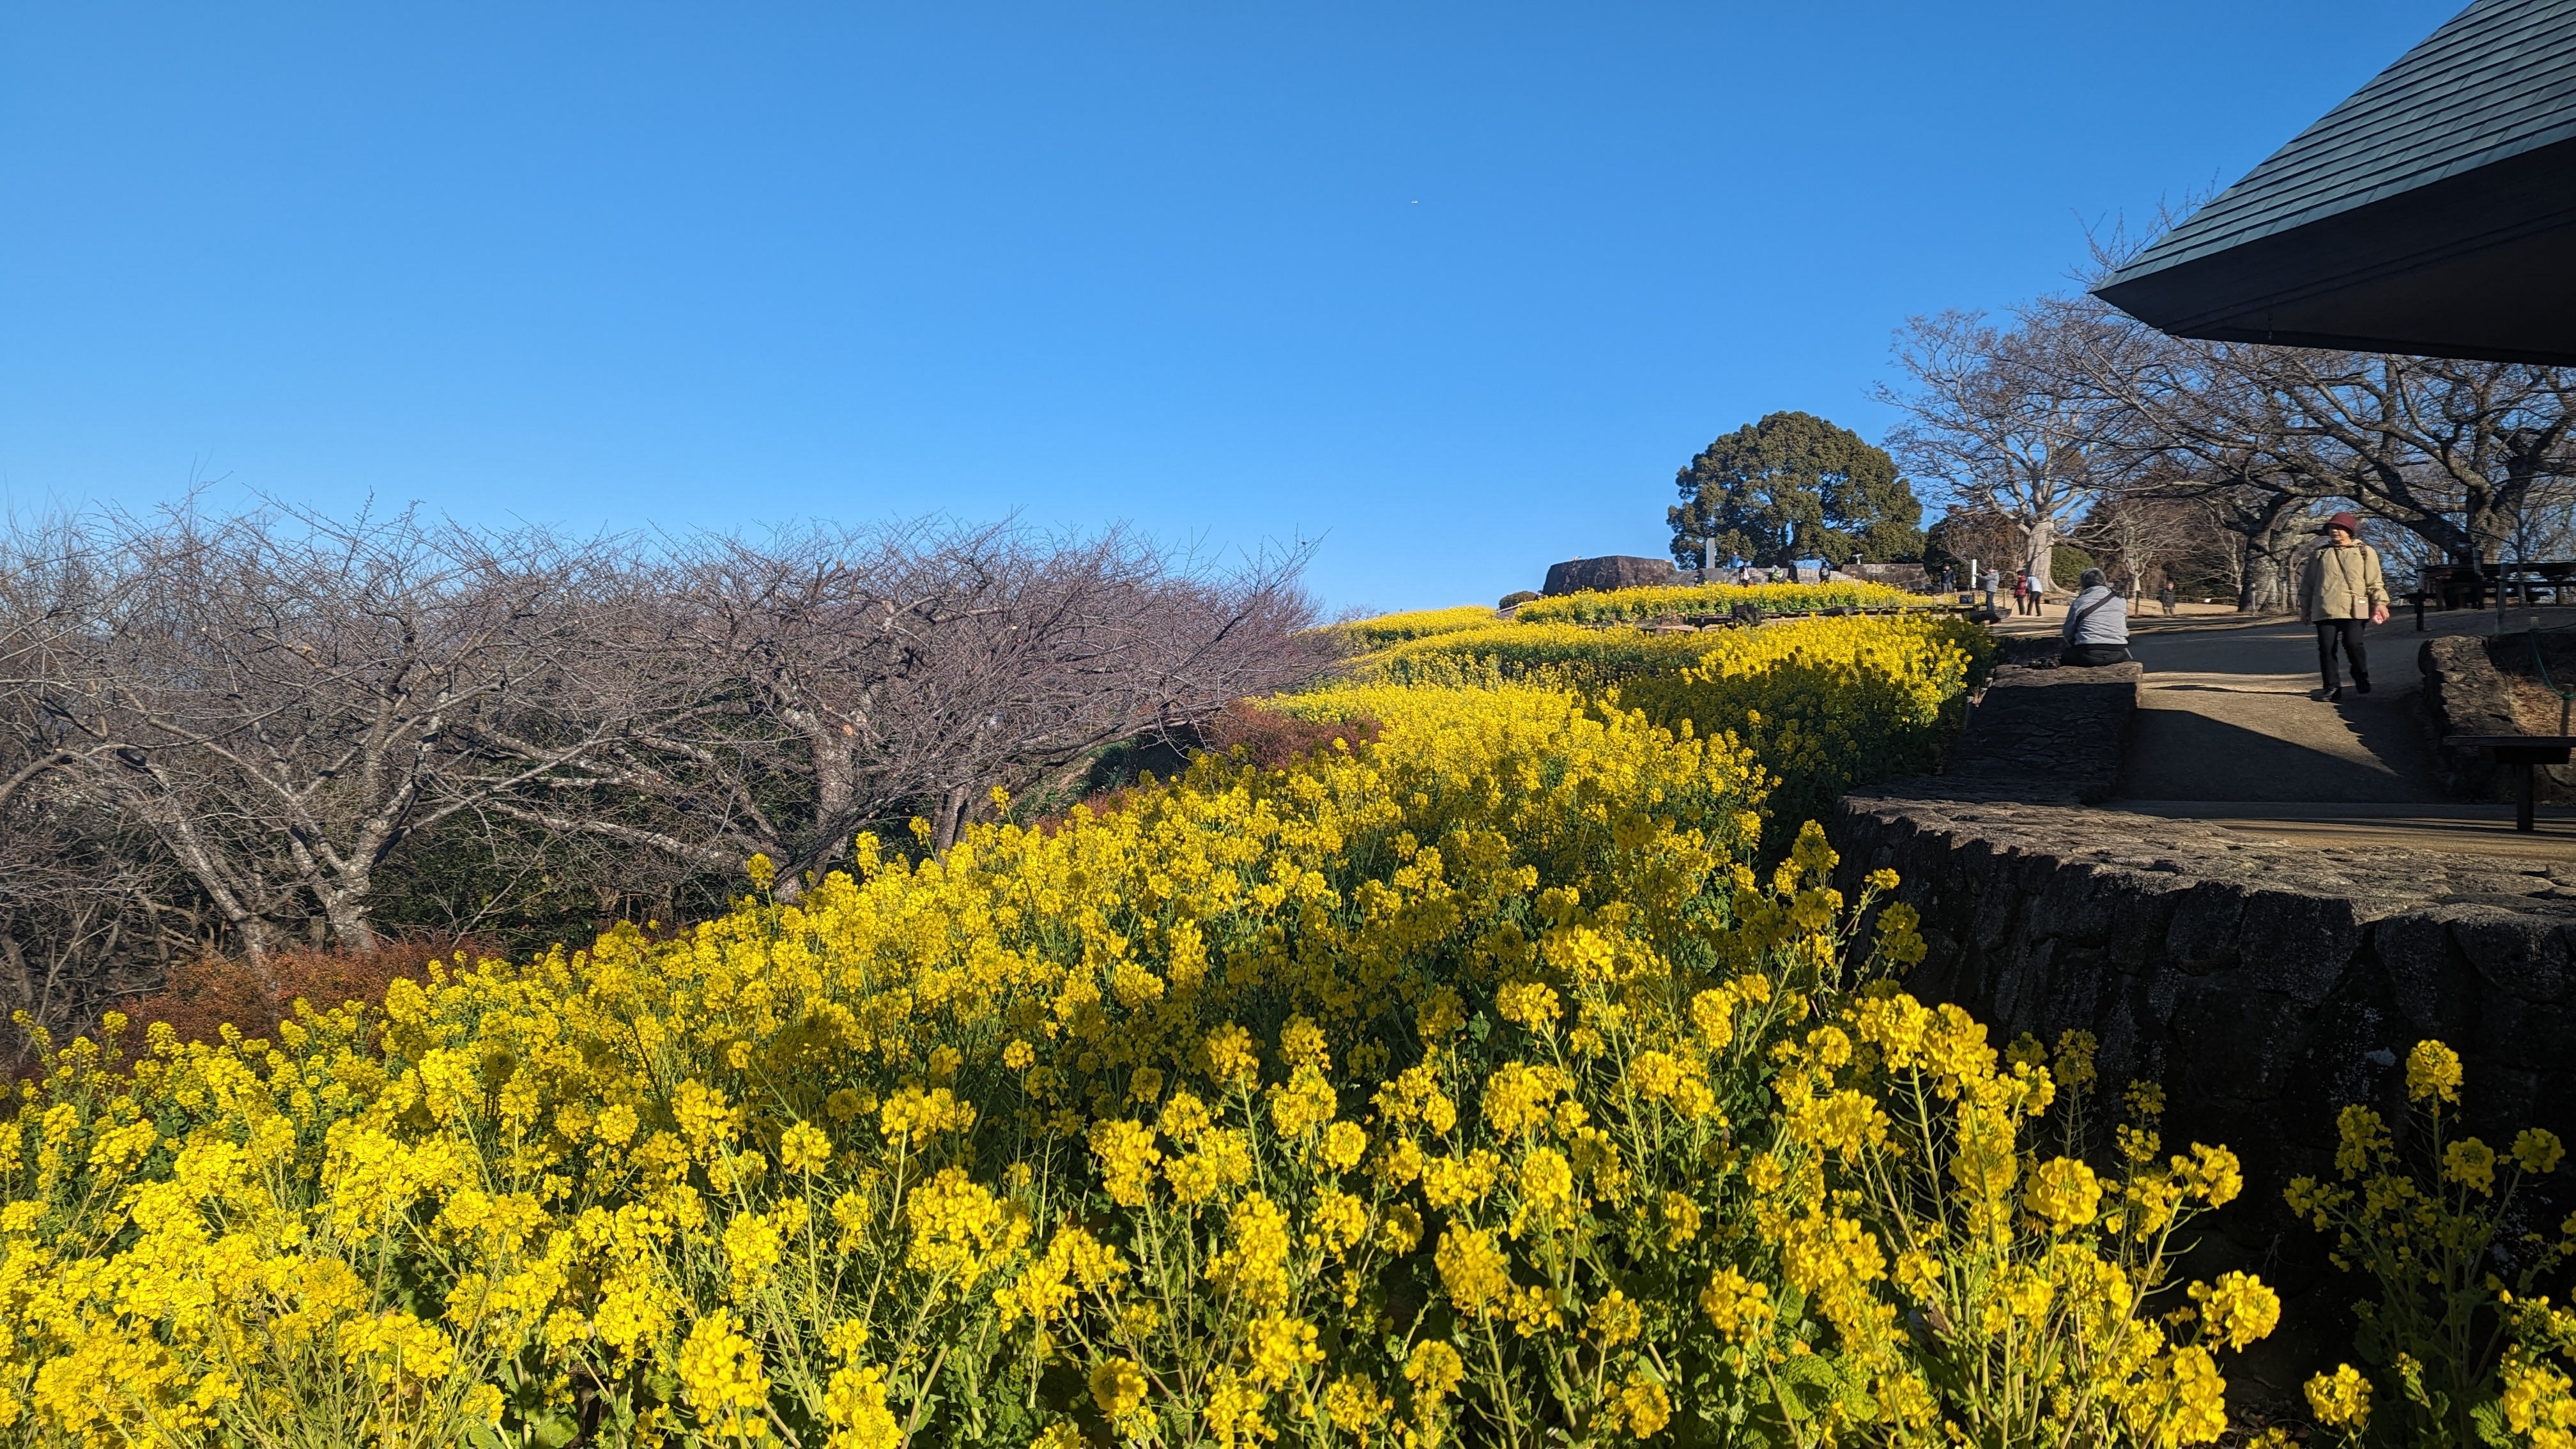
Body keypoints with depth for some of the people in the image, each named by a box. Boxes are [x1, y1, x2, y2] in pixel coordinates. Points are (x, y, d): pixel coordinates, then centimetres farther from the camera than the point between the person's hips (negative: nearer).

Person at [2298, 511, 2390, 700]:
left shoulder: (2365, 552, 9)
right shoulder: (2320, 554, 16)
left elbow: (2374, 581, 4)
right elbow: (2308, 583, 18)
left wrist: (2380, 602, -6)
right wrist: (2305, 606, 15)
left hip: (2354, 610, -3)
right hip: (2325, 610, 3)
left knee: (2353, 644, -13)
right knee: (2326, 648, -3)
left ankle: (2361, 677, 13)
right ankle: (2332, 686, 5)